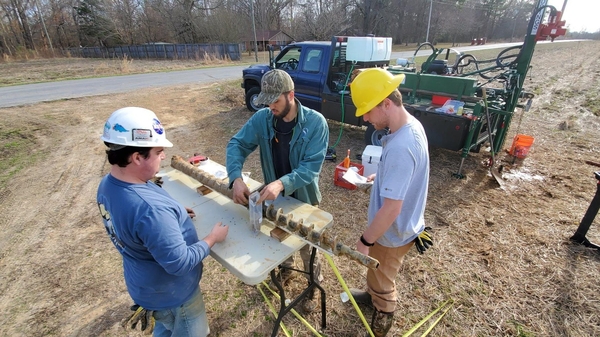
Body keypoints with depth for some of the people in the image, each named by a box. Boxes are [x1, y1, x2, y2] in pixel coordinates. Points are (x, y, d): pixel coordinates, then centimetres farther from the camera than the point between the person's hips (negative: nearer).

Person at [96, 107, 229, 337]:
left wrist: (172, 216, 5)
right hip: (171, 293, -8)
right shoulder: (149, 209, -41)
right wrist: (213, 238, -18)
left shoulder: (108, 185, -11)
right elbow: (179, 263, -32)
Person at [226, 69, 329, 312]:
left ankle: (314, 286, 44)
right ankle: (285, 268, 59)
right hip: (273, 196, 4)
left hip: (303, 198, -3)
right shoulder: (262, 118, -12)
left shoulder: (315, 122, -22)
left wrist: (282, 183, -44)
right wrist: (236, 178, -30)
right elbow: (237, 144, -12)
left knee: (308, 249, 15)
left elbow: (311, 166, -28)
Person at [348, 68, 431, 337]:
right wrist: (381, 176, 7)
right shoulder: (411, 124, -6)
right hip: (401, 226, 9)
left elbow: (391, 208, -33)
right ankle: (373, 295, 60)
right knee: (377, 273, 33)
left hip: (391, 233, -9)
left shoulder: (399, 148, -38)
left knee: (381, 280, 19)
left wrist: (365, 241, -21)